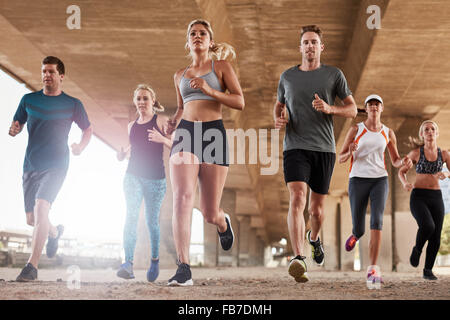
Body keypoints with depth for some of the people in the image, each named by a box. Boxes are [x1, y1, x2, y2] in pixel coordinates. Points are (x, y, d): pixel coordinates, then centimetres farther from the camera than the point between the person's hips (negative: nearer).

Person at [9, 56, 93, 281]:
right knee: (31, 219, 10)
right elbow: (17, 123, 16)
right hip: (30, 165, 4)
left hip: (56, 165, -4)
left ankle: (32, 266, -22)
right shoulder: (29, 100, 8)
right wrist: (14, 129, -8)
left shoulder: (72, 104, 3)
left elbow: (88, 130, 14)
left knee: (40, 208, -24)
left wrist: (81, 147, -4)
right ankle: (54, 232, 46)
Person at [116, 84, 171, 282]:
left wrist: (162, 139, -25)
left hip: (155, 178, -3)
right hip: (133, 175, 3)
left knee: (152, 221, 4)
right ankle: (128, 263, -26)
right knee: (131, 216, -15)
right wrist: (123, 153, 7)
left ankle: (155, 259, 27)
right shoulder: (132, 126, 15)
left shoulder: (161, 121, 0)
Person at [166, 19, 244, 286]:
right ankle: (184, 269, -20)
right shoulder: (180, 75, 21)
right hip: (185, 134, 3)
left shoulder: (221, 66, 10)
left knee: (210, 213, -1)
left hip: (214, 133, -2)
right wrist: (174, 122, 11)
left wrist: (210, 90, -13)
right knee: (182, 198, -20)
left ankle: (223, 223, 40)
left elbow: (240, 102, 0)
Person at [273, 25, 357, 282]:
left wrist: (329, 109, -12)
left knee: (316, 209, 9)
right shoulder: (288, 76, 11)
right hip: (295, 147, 0)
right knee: (297, 198, -22)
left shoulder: (334, 75, 7)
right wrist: (278, 119, 2)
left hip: (324, 148, 1)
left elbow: (352, 110, 8)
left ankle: (314, 237, 44)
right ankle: (299, 259, -30)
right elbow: (279, 104, 26)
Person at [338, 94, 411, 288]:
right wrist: (350, 152, -21)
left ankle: (372, 271, -23)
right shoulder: (355, 130, 4)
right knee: (359, 230, 2)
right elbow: (341, 159, 4)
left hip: (379, 180, 1)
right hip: (358, 180, -1)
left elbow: (395, 161, 17)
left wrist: (404, 162, -8)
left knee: (376, 221, -23)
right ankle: (355, 234, 45)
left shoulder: (388, 133, 10)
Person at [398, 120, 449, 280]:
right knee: (428, 226, -29)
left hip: (436, 198, 3)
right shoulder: (416, 152, 0)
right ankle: (417, 248, 1)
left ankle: (428, 270, 19)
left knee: (435, 238, -1)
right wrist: (405, 183, -12)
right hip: (418, 197, -3)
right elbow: (401, 172, 10)